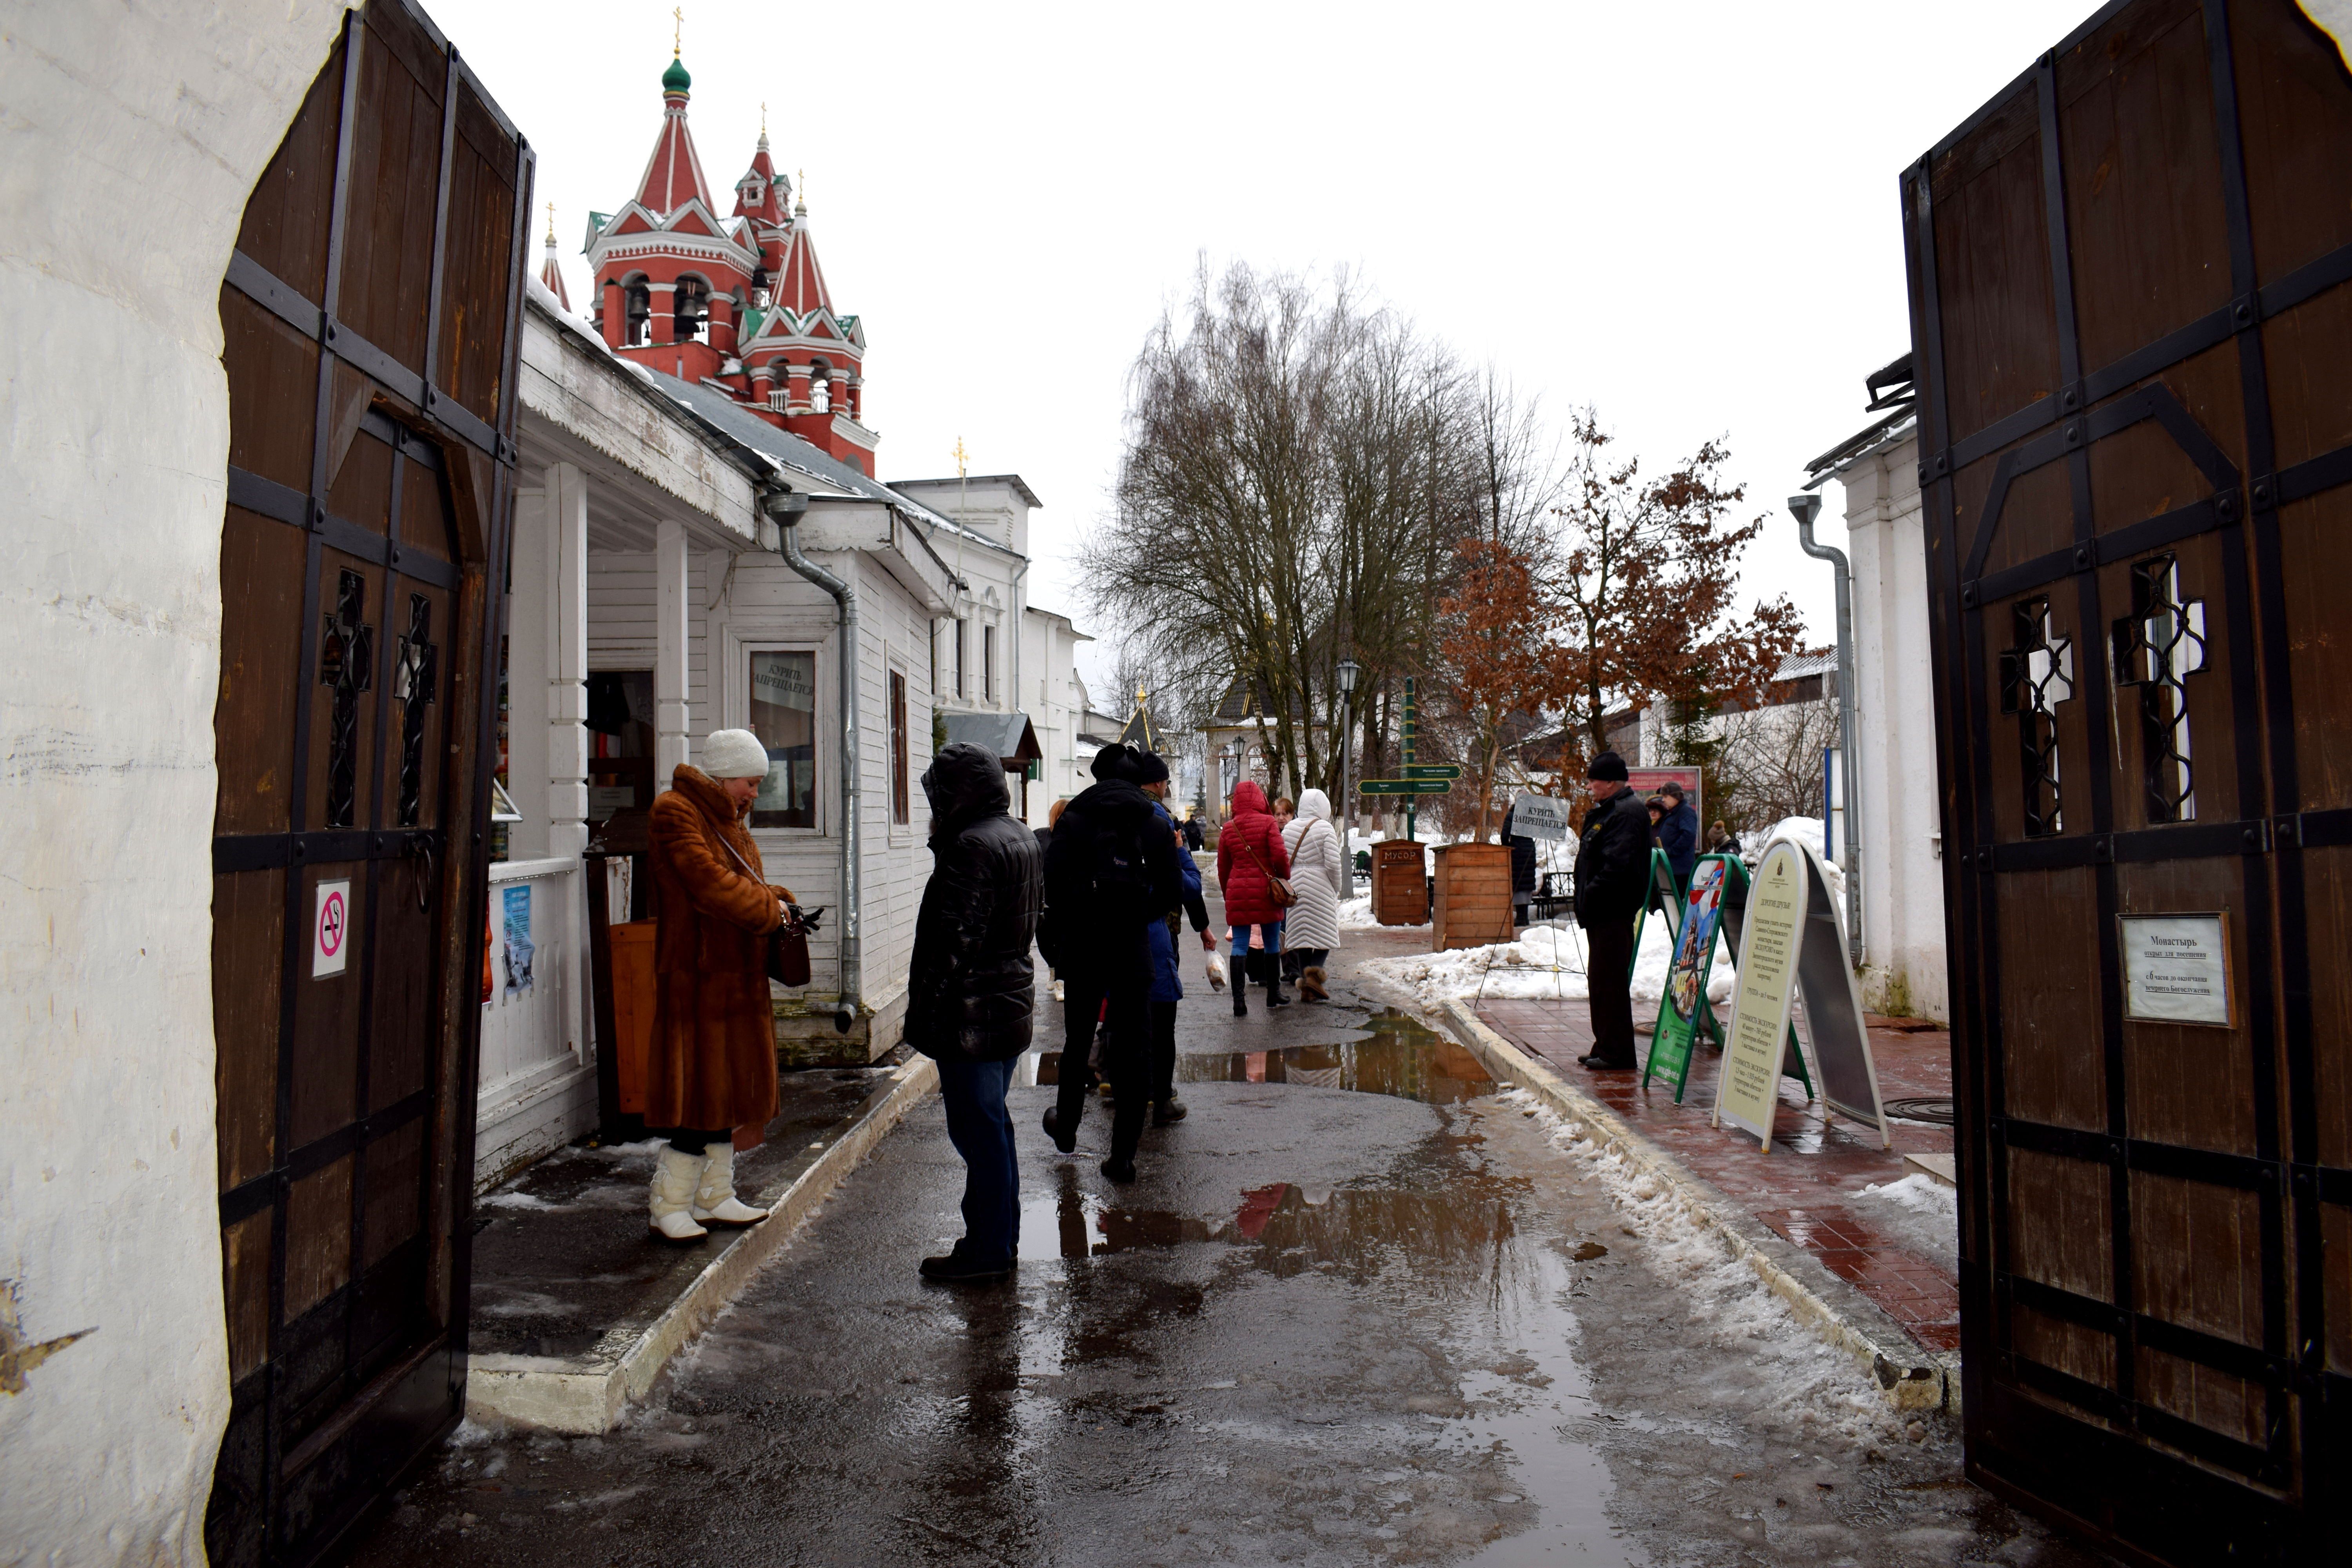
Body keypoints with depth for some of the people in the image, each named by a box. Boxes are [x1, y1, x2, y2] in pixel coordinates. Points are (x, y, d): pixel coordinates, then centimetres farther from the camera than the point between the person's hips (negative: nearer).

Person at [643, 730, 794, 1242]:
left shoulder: (729, 821, 18)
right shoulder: (676, 814, -12)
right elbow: (708, 883, -21)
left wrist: (774, 901, 0)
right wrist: (768, 908, -11)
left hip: (735, 975, 10)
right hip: (696, 975, -10)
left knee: (729, 1083, 13)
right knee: (698, 1089, -7)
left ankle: (715, 1197, 23)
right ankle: (668, 1208, 3)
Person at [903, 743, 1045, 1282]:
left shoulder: (972, 845, -19)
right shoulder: (1022, 838, 11)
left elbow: (956, 939, -22)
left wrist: (927, 1014, -16)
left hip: (971, 1015, -10)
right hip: (1012, 1007, 10)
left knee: (978, 1131, 0)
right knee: (993, 1127, 18)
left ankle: (987, 1251, 10)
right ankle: (999, 1238, 29)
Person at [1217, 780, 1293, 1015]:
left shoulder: (1228, 829, 5)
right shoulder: (1267, 823, -5)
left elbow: (1223, 868, 11)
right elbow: (1279, 856, -12)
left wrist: (1228, 893, 24)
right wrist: (1286, 878, 5)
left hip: (1237, 892, 2)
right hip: (1265, 891, -2)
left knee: (1240, 946, 3)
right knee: (1272, 944, 12)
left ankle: (1239, 1001, -5)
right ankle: (1274, 995, 23)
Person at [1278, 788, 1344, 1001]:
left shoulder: (1289, 829, 6)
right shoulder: (1326, 828, -7)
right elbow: (1333, 863, -13)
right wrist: (1336, 887, 1)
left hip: (1295, 886, 4)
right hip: (1321, 887, -4)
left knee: (1301, 934, 9)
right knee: (1325, 933, 5)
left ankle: (1307, 988, 9)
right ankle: (1315, 970, -20)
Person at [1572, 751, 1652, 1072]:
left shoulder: (1626, 813, -15)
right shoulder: (1608, 811, 18)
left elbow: (1617, 865, -24)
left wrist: (1591, 895, -19)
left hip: (1613, 912, -11)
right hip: (1602, 912, 11)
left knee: (1610, 981, -7)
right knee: (1600, 980, 15)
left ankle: (1617, 1052, -2)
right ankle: (1607, 1047, 23)